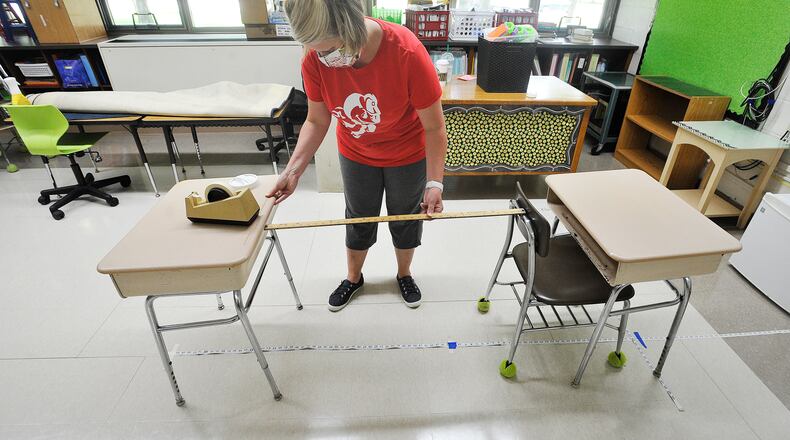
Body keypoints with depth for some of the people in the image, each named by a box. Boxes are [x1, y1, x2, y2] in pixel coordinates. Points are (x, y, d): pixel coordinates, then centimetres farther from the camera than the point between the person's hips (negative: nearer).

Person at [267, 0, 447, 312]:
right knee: (358, 220, 17)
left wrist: (435, 182, -29)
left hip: (407, 156, -2)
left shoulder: (407, 52, -33)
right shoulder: (315, 59, -22)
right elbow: (317, 121, -9)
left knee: (405, 219, 15)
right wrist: (293, 170, -19)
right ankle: (353, 278, 44)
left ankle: (404, 275, 45)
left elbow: (434, 127, -24)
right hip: (355, 155, 3)